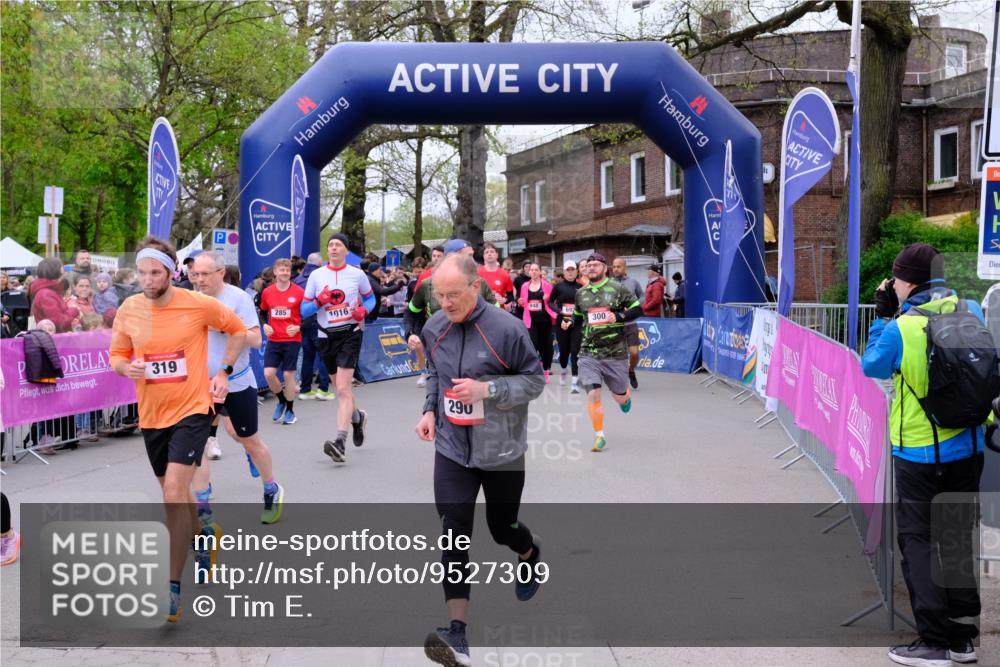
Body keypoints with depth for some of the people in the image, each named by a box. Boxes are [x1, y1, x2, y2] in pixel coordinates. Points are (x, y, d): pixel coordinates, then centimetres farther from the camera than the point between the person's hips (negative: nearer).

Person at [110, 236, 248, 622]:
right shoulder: (129, 310, -3)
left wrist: (224, 372, -2)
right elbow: (117, 354, 9)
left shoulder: (199, 304, -12)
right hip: (151, 415, 5)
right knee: (176, 492, 20)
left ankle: (173, 589, -12)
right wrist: (126, 368, -14)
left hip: (192, 409, -5)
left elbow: (238, 331, 5)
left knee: (174, 494, -18)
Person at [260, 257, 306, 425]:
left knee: (288, 374, 1)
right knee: (269, 373, -6)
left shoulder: (299, 292, -7)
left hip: (292, 340, -3)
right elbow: (263, 312, 17)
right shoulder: (267, 292, 3)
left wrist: (298, 327, -16)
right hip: (273, 340, 3)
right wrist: (265, 325, 0)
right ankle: (282, 401, 22)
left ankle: (290, 411, 18)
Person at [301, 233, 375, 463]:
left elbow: (370, 297, 15)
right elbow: (304, 310, 6)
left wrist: (364, 309, -7)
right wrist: (319, 301, -14)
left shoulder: (357, 274, 1)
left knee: (343, 389, -16)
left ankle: (340, 441, -22)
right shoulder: (316, 275, 5)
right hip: (326, 336, 4)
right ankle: (357, 416, 46)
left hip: (350, 334, -4)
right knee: (341, 387, 15)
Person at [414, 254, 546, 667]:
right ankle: (457, 633, -10)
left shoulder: (505, 328, -18)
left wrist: (487, 389, -24)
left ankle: (531, 556, 53)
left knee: (502, 526, 15)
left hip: (500, 450, -3)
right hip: (452, 448, 3)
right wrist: (430, 410, -1)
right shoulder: (434, 328, -3)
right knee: (454, 533, -9)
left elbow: (535, 380, -10)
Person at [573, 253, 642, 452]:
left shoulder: (617, 289, -3)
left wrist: (619, 316, -16)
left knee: (620, 397, 11)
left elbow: (638, 309, -1)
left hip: (615, 353, -2)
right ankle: (599, 437, 2)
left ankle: (626, 395, 50)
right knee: (593, 394, -12)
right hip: (589, 353, 2)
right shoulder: (581, 293, 7)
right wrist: (570, 323, 0)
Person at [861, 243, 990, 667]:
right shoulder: (971, 313, -3)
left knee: (917, 541, 6)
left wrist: (883, 316, 8)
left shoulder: (901, 328, -18)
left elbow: (872, 366, -1)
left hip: (919, 453, -5)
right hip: (968, 447, 5)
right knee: (957, 539, 16)